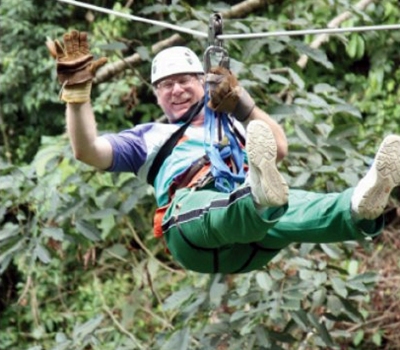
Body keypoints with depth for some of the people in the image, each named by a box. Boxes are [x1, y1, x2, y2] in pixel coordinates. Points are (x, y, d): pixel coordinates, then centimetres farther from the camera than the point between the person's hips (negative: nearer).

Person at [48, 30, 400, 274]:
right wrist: (77, 89, 11)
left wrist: (243, 104, 16)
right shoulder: (149, 137, 36)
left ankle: (360, 207, -67)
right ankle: (264, 196, -77)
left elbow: (279, 150, 22)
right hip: (191, 214, -2)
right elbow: (89, 151, 20)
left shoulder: (230, 124, 40)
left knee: (288, 206, -36)